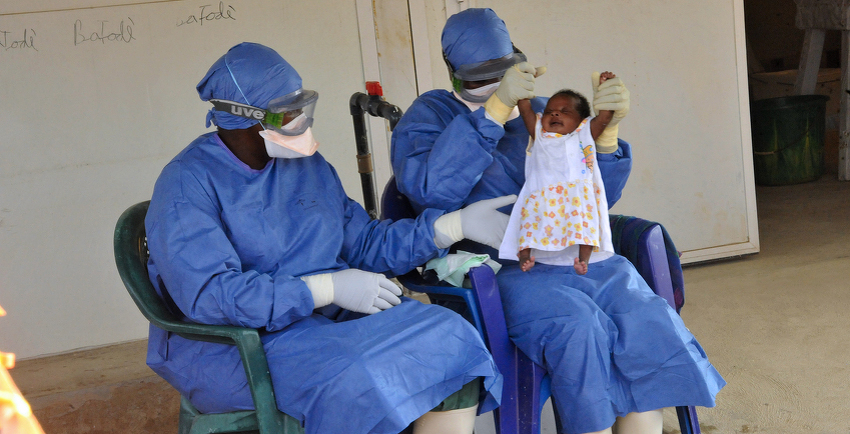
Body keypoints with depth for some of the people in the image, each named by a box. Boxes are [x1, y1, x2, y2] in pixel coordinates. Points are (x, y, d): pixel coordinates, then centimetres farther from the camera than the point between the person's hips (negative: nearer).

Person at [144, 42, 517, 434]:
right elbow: (207, 295, -22)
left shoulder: (308, 165, 12)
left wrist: (457, 224, 6)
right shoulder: (187, 182, -10)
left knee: (451, 338, -15)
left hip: (329, 315, 7)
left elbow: (365, 243, 17)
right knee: (354, 378, -35)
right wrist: (328, 289, -23)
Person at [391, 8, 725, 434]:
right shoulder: (429, 116, 8)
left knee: (649, 320, -23)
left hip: (579, 256, 5)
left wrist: (605, 130, -6)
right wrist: (496, 109, -20)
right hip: (497, 269, -4)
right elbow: (432, 191, -16)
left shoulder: (542, 113, 20)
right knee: (579, 328, -32)